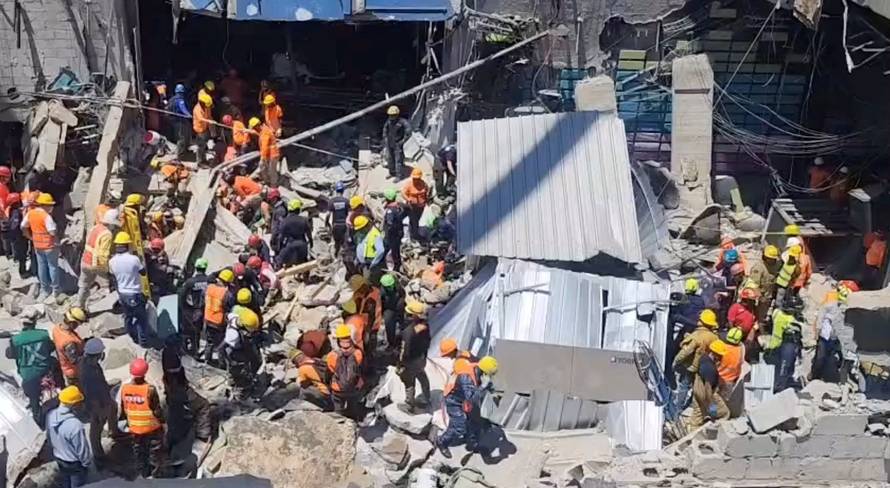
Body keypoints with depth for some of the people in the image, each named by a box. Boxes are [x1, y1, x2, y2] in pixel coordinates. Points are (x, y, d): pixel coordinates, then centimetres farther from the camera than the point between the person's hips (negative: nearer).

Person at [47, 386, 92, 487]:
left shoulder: (51, 415, -17)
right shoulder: (75, 425, -39)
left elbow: (49, 437, 2)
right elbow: (82, 449, -26)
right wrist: (87, 463, -6)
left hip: (59, 459, 7)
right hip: (75, 464, -7)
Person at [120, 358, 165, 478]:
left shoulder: (124, 388, -12)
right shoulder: (150, 390, -26)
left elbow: (123, 409, 2)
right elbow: (157, 410, -18)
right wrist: (162, 422, -2)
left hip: (134, 428, 4)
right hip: (152, 428, -4)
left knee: (138, 452, 22)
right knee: (155, 451, 15)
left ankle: (143, 474, 35)